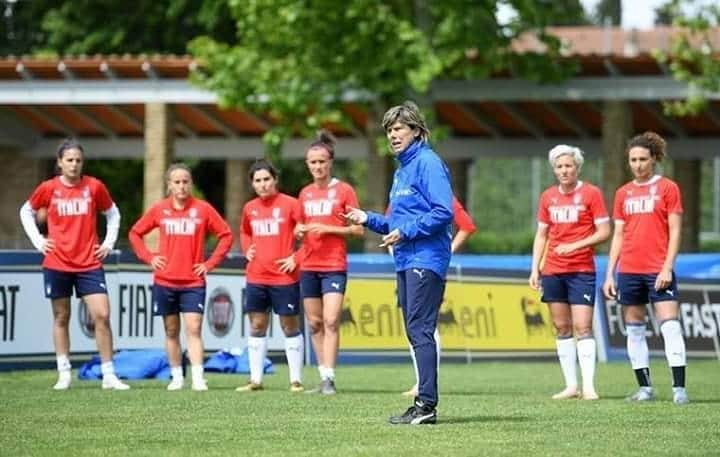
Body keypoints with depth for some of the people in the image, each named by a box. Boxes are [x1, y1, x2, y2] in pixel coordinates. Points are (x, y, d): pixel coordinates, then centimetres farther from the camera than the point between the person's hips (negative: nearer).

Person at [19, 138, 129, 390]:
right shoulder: (49, 188, -1)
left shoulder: (94, 187, -1)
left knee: (102, 315, -9)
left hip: (89, 263, 0)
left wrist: (109, 241, 6)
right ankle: (64, 374, 15)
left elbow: (113, 213, 15)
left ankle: (109, 375, -3)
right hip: (57, 263, 0)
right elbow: (26, 212, 15)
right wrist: (37, 240, 6)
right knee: (61, 317, 7)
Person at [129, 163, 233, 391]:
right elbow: (135, 233, 14)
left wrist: (210, 263, -3)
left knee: (194, 329, -11)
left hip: (193, 281, -2)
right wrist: (149, 257, 2)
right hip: (164, 281, 2)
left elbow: (226, 235, 3)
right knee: (171, 331, 8)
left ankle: (198, 378, -16)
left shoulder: (202, 209, -2)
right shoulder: (159, 210, 3)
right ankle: (177, 377, 16)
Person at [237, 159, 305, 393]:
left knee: (290, 327, 1)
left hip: (284, 277, -5)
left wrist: (296, 258, -13)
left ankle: (296, 380, 5)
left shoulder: (290, 204, -8)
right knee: (257, 327, 8)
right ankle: (255, 380, 13)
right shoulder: (249, 208, 8)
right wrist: (247, 250, 9)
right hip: (256, 277, 5)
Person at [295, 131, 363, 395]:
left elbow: (358, 230, -4)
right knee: (314, 324, 7)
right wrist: (299, 231, 1)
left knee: (330, 321, -15)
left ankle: (329, 378, -15)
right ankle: (324, 377, 14)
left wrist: (328, 229, -16)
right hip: (309, 266, 6)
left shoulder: (344, 191, -3)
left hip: (334, 266, -6)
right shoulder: (305, 194, 12)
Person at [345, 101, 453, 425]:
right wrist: (368, 219, 13)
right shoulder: (401, 170, 20)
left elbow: (443, 212, -19)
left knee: (421, 330, -12)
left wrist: (406, 232, -19)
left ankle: (426, 404, -14)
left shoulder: (428, 163, -10)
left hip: (425, 260, -10)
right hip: (406, 261, 10)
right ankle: (424, 404, 12)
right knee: (416, 331, 9)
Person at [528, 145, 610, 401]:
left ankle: (589, 386, -11)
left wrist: (575, 245, -15)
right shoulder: (548, 197, 11)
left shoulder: (591, 194, -3)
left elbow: (604, 232, -5)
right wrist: (535, 269, 8)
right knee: (562, 329, 5)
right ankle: (571, 385, 10)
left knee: (582, 327, -10)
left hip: (581, 271, -5)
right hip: (552, 271, 5)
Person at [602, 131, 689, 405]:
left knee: (670, 326, -12)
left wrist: (667, 268, -12)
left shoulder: (667, 188, 1)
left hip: (658, 271, -5)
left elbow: (675, 232, -3)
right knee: (634, 330, 6)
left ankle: (679, 388, -13)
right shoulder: (623, 193, 12)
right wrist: (609, 274, 8)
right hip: (628, 271, 5)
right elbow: (618, 236, 14)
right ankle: (645, 388, 13)